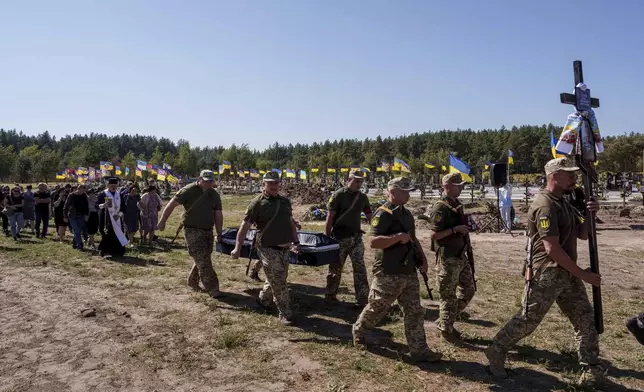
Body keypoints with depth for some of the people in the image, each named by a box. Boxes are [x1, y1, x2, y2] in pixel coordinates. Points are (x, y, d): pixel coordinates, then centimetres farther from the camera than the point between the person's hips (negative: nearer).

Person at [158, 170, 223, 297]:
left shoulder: (214, 195, 7)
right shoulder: (189, 191, -9)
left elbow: (218, 214, 9)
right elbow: (171, 205, -9)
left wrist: (219, 233, 5)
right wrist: (162, 222, -13)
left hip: (208, 231, 6)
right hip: (192, 231, -6)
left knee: (203, 259, 13)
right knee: (202, 260, -8)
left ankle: (192, 282, 33)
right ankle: (212, 288, -3)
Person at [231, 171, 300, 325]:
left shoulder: (285, 201, 10)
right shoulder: (257, 203, -9)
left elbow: (291, 223, 19)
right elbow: (245, 226, -8)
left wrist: (295, 241, 12)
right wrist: (238, 248, -11)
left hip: (284, 248, 7)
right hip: (268, 249, -6)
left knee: (278, 280, 17)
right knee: (279, 283, -3)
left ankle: (263, 300, 41)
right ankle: (285, 314, 9)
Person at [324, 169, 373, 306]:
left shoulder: (363, 197, 7)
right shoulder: (339, 195, -9)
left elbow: (369, 216, 12)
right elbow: (330, 216, -9)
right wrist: (327, 237, -10)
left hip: (356, 237, 4)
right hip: (340, 237, -4)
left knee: (360, 268, 2)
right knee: (336, 268, 8)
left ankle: (362, 299, 9)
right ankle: (330, 295, 25)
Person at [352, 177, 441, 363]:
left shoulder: (406, 213, 13)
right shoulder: (383, 214, -15)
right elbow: (373, 241, -25)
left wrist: (423, 258, 10)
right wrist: (398, 237, -29)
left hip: (409, 273, 8)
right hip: (388, 274, -8)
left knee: (415, 312, 8)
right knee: (376, 308, 9)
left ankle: (419, 350, 15)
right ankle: (358, 330, 34)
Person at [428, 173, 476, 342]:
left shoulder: (457, 204, 10)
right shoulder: (440, 208, -18)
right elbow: (434, 234, -23)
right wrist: (455, 229, -26)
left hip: (460, 256, 9)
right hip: (447, 258, -9)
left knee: (468, 290, 17)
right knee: (449, 296, 2)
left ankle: (444, 321, 29)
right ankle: (446, 329, 21)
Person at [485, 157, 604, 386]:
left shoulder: (564, 203, 12)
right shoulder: (545, 206, -20)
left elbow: (582, 235, 17)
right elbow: (552, 249, -24)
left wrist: (589, 215, -3)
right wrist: (583, 274, -18)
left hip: (567, 274, 9)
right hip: (545, 276, -9)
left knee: (586, 319, 10)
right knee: (527, 320, 1)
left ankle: (592, 372, 22)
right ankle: (496, 353, 19)